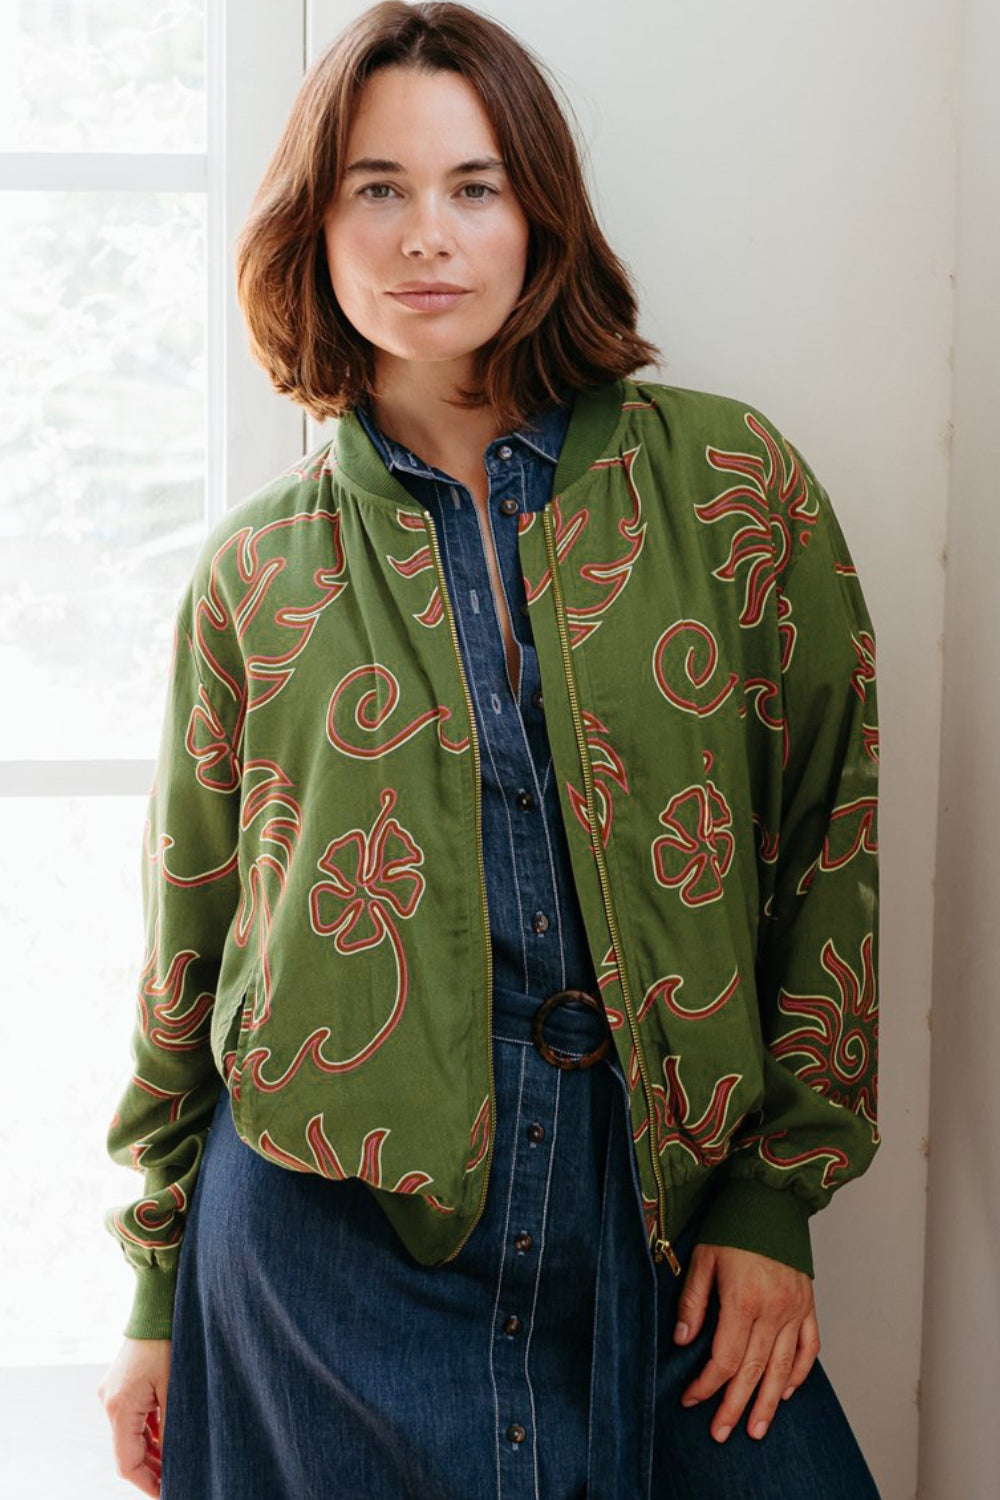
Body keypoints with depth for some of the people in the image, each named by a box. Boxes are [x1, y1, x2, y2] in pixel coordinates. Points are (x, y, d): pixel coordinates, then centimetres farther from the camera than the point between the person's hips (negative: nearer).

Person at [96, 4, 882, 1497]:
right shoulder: (257, 571, 3)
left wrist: (774, 1195, -2)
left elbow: (827, 840, 2)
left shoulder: (730, 484, 0)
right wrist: (159, 1298, 11)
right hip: (333, 1218, 0)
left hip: (655, 1208, 0)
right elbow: (191, 940, 9)